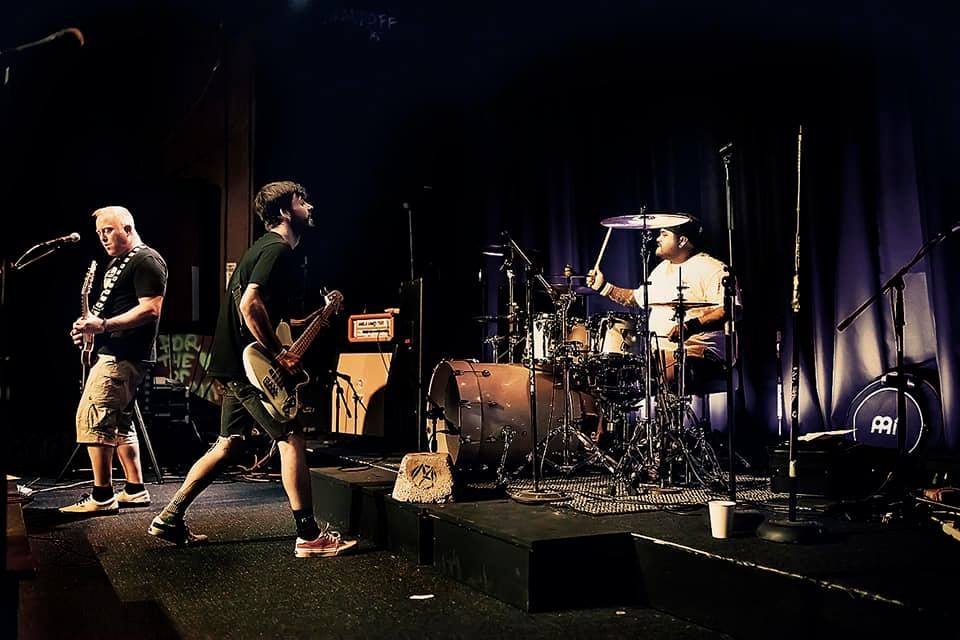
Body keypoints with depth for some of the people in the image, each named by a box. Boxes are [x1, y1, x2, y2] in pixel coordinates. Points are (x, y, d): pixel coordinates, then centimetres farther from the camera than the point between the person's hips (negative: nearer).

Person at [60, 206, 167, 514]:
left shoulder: (147, 261, -11)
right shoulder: (117, 263, 21)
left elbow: (150, 308, -20)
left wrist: (104, 325, -25)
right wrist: (90, 325, 8)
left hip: (125, 356, -11)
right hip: (112, 352, 11)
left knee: (92, 419, -12)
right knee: (118, 421, 13)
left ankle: (102, 496, -7)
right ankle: (135, 490, 20)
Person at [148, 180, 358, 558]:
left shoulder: (265, 247, 19)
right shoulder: (278, 250, -14)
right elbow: (250, 305, -27)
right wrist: (279, 353, -20)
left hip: (235, 363, 11)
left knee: (229, 445, 16)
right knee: (292, 438, -9)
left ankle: (169, 519, 21)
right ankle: (309, 537, -7)